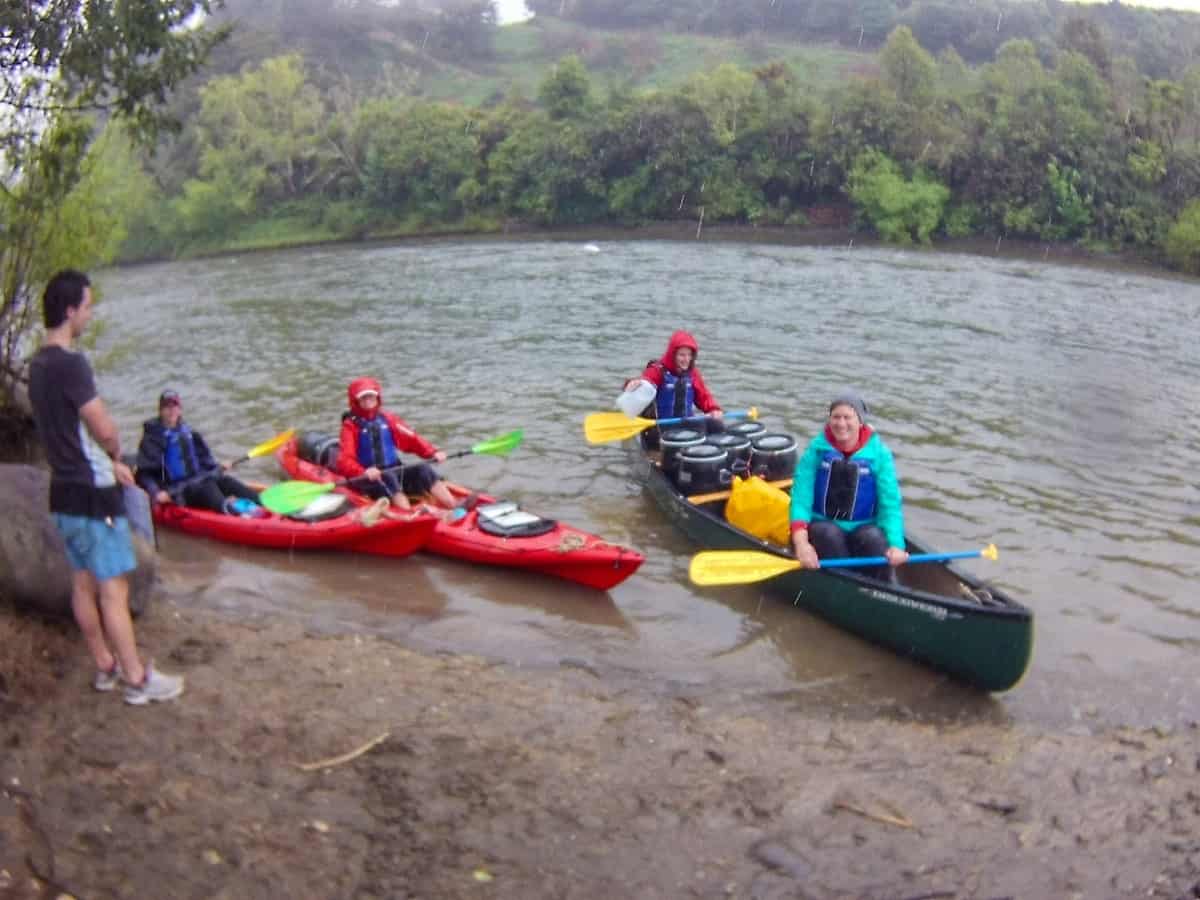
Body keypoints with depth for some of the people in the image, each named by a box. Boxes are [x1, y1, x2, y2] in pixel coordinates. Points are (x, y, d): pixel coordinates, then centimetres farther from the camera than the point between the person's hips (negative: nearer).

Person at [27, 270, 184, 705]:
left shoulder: (39, 363, 7)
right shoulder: (70, 364, -22)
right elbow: (106, 430, -21)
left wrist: (109, 463, 10)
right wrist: (116, 455, 1)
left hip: (65, 491, 9)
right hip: (92, 495, -9)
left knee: (83, 584, 16)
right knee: (113, 589, -2)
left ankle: (105, 666, 29)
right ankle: (137, 680, 6)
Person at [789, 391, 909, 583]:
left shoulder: (878, 453, -6)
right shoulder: (817, 449, -7)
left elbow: (890, 502, -11)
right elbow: (801, 495, -14)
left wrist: (895, 544, -29)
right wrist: (801, 542, -30)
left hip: (863, 528, 0)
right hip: (824, 526, 0)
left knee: (875, 538, -31)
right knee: (829, 535, -33)